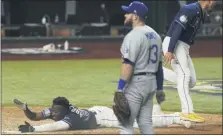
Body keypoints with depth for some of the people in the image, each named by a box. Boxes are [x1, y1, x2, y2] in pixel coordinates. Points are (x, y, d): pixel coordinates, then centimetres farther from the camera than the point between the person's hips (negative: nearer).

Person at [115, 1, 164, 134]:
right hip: (151, 83, 9)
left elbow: (128, 65, -22)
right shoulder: (155, 35, 12)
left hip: (135, 83, -9)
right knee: (146, 122, 12)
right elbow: (159, 64, 16)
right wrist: (159, 88, 20)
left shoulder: (134, 36, -16)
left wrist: (120, 89, -22)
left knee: (126, 123, -3)